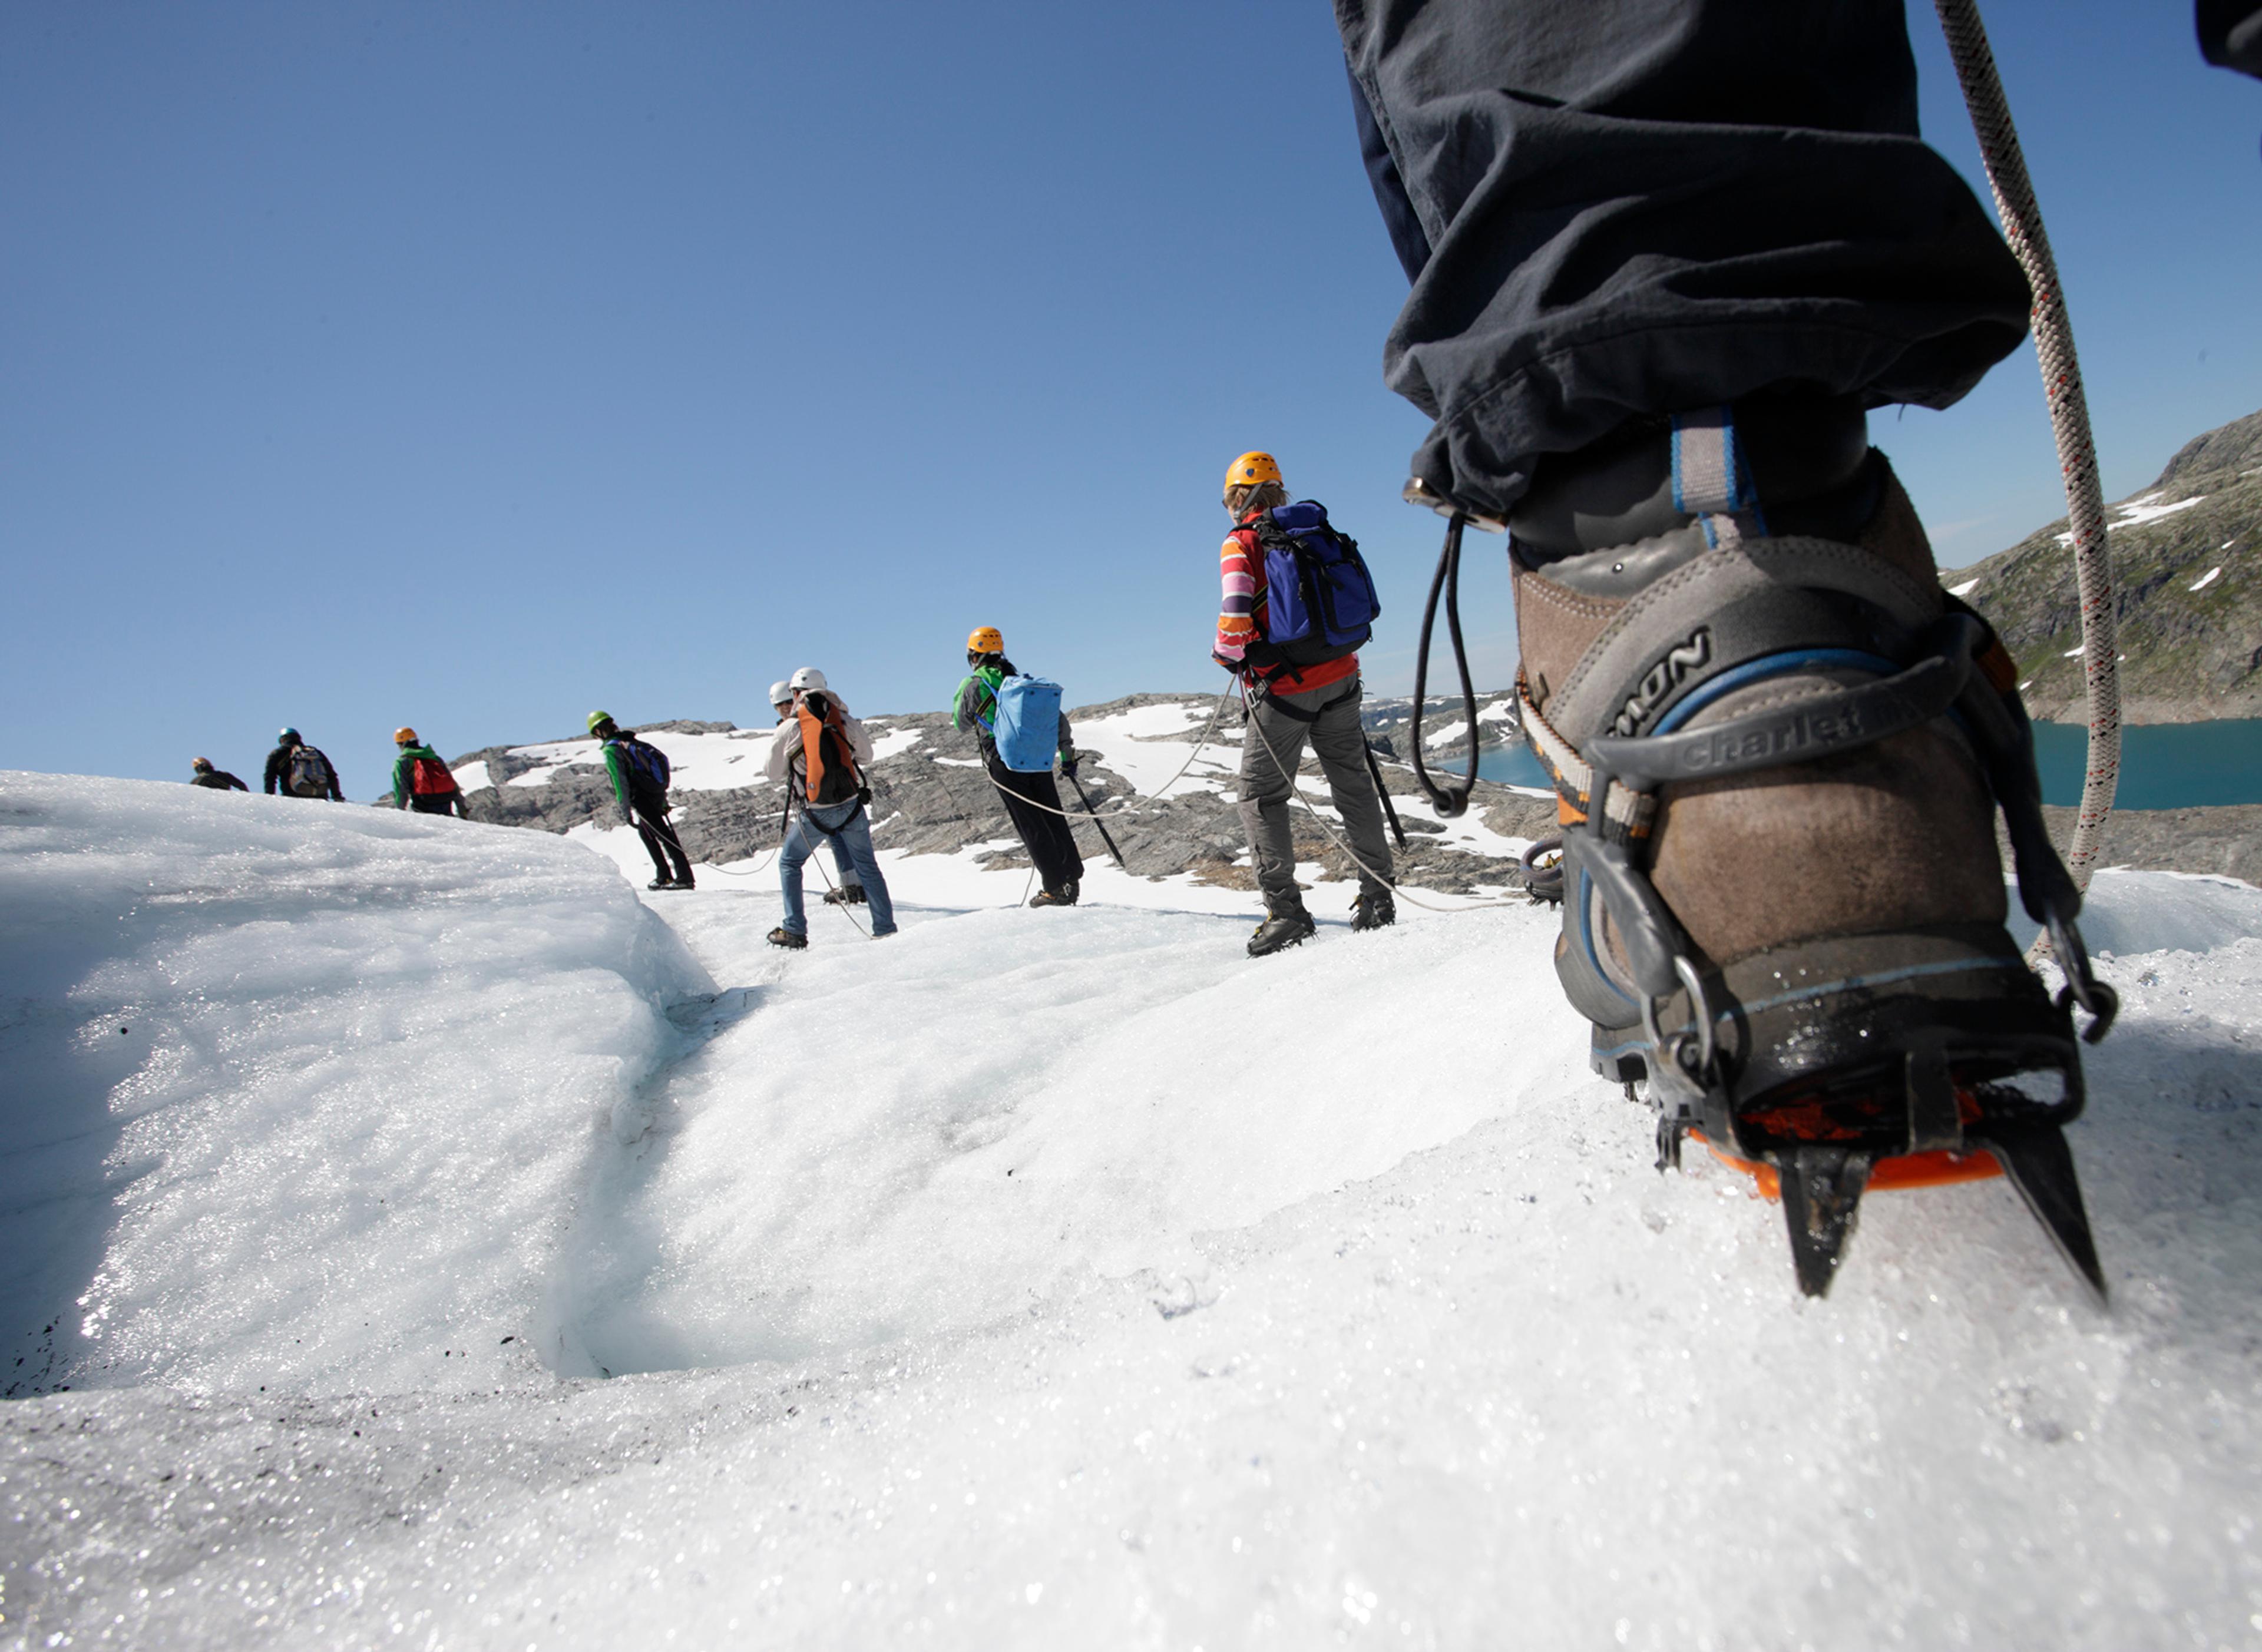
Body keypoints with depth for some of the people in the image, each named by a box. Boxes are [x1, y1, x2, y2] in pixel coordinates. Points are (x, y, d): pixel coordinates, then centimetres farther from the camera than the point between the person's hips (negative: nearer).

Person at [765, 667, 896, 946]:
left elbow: (775, 773, 5)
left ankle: (795, 931, 13)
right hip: (851, 805, 2)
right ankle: (885, 929, 9)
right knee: (867, 866, 12)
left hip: (816, 812, -2)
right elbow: (866, 755, 15)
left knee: (789, 862, 17)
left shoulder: (789, 728, -6)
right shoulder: (844, 719, 1)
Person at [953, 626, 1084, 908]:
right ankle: (1072, 879, 11)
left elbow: (960, 723, 19)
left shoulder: (973, 685, 3)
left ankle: (1055, 888, -2)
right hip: (1039, 758, 5)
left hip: (1004, 761, -4)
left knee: (1030, 825, -1)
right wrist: (1068, 756, 21)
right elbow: (1059, 718, 15)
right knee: (1054, 820, 11)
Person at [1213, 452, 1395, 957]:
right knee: (1353, 786, 15)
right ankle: (1378, 896, 21)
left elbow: (1237, 616, -20)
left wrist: (1226, 653, -1)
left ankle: (1285, 909, -2)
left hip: (1284, 687, -6)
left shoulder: (1241, 544, -8)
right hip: (1339, 678, 6)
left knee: (1260, 796, 5)